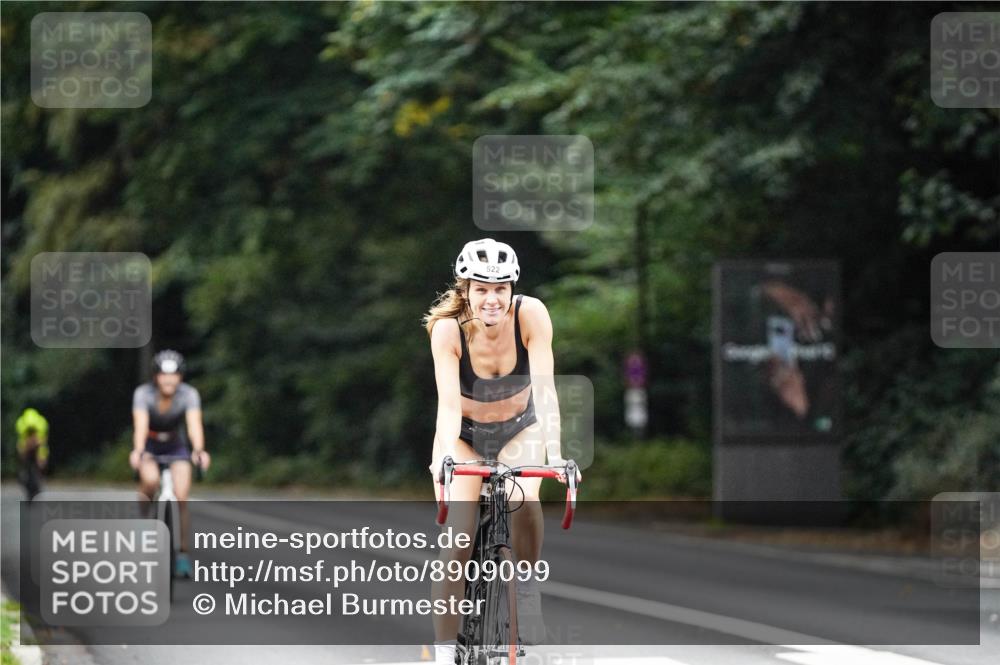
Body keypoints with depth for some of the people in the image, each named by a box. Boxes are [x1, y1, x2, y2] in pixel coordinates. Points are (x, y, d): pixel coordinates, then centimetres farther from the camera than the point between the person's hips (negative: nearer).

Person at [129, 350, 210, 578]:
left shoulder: (189, 394, -23)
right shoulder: (143, 394, -25)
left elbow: (194, 424, -36)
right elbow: (140, 425, -38)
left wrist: (199, 451, -55)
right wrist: (138, 452, -56)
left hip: (177, 447, 1)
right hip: (149, 446, -1)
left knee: (181, 498, -17)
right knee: (151, 480, -33)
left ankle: (183, 553, -5)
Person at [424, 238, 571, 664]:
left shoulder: (530, 314, -26)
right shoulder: (448, 328, -27)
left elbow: (544, 387, -30)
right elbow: (448, 403, -33)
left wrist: (554, 454, -40)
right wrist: (444, 459, -48)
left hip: (519, 432, 1)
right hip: (464, 435, -1)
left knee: (524, 502, -30)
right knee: (457, 540, -16)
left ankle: (526, 584, -4)